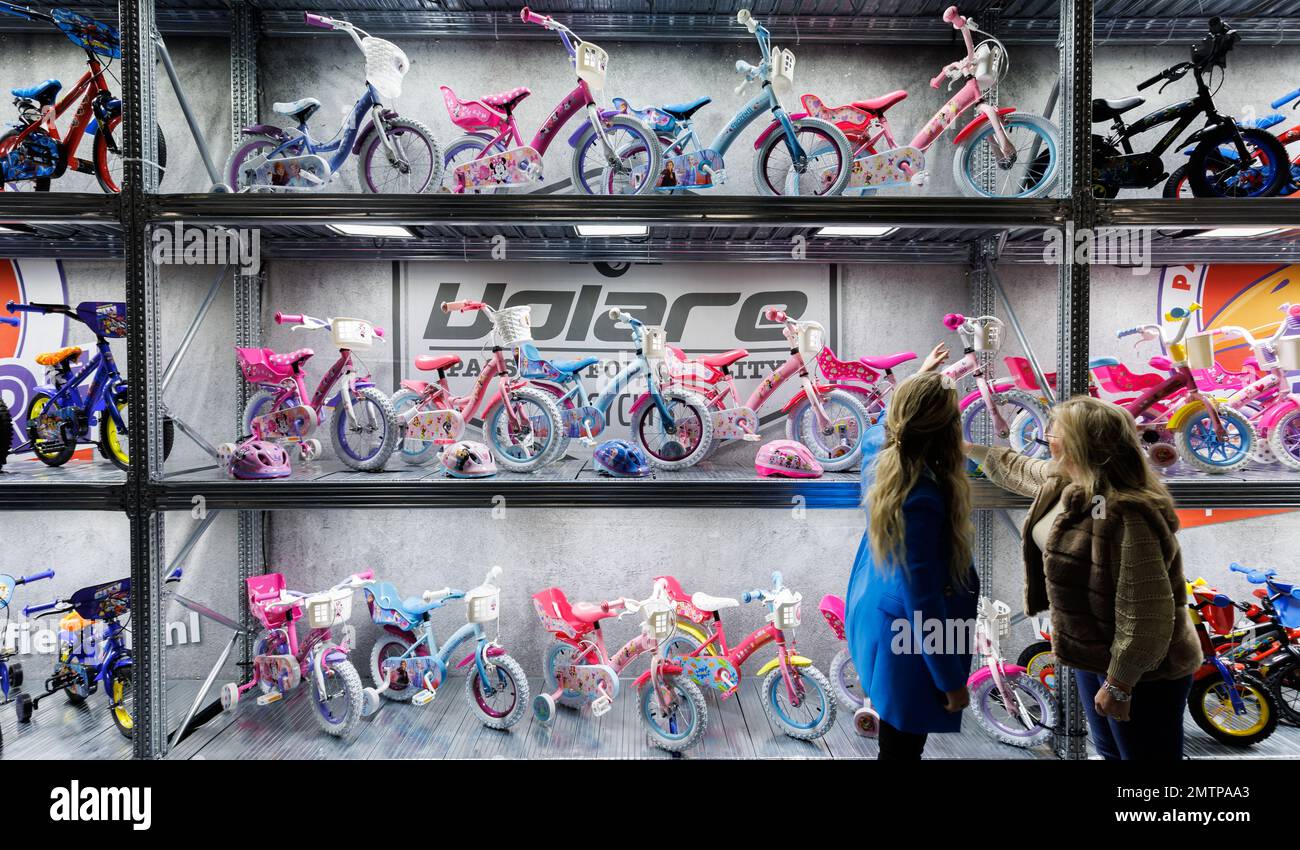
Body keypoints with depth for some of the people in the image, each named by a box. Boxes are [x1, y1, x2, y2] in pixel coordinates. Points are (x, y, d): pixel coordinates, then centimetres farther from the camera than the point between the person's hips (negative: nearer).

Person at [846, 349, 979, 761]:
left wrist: (921, 376, 30)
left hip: (875, 615, 8)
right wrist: (950, 678, -17)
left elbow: (898, 412, 19)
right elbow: (923, 601, -28)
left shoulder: (884, 459, -10)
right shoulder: (921, 500, -35)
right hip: (906, 641, -8)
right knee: (902, 745, 13)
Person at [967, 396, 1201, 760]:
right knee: (1109, 750, 25)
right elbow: (1017, 470, 21)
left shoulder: (1128, 518, -33)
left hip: (1141, 672, -9)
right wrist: (968, 448, 31)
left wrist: (1118, 685, -23)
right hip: (1093, 653, 9)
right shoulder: (1064, 480, -3)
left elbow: (1145, 616, -31)